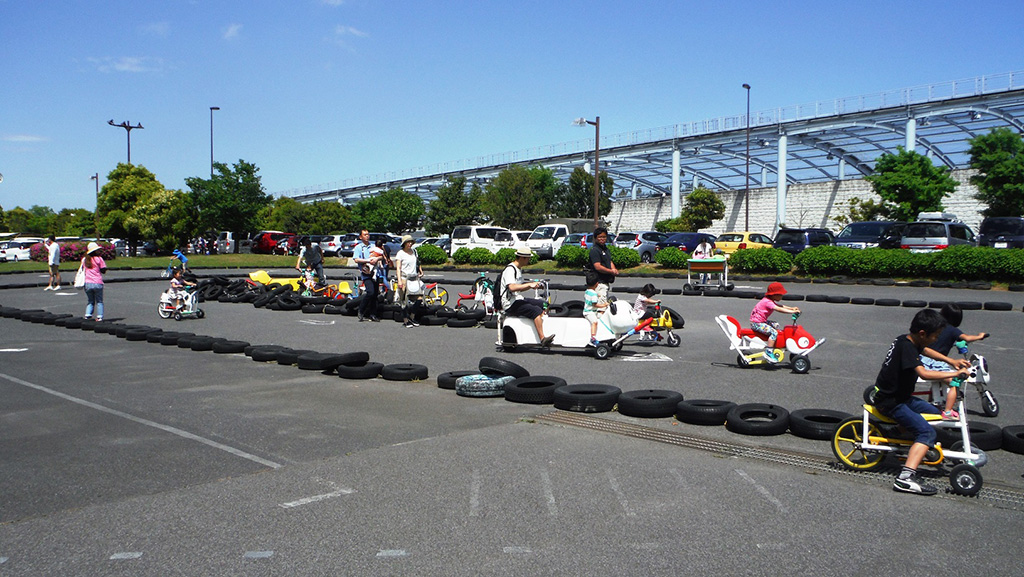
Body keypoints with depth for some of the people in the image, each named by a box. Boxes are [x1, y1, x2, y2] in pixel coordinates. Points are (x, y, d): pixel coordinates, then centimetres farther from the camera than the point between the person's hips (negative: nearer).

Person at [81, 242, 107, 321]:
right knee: (99, 301, 8)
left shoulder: (84, 259, 9)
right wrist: (104, 263, 11)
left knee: (90, 301, 17)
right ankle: (99, 316, 0)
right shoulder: (99, 259, -5)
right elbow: (103, 271, -3)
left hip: (87, 283, 4)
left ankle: (88, 314, 2)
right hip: (97, 283, -4)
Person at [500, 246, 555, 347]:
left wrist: (532, 286, 10)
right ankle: (542, 339, -27)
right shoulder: (510, 269, -16)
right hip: (510, 304, -11)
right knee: (536, 310, -25)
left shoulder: (518, 269, 17)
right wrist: (529, 284, -32)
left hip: (518, 299, 11)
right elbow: (512, 287, -32)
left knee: (542, 304, 10)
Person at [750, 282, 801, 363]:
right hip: (756, 323, -11)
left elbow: (780, 306, 21)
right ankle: (769, 352, -22)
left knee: (776, 325, 25)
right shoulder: (767, 302, -22)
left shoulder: (769, 301, 12)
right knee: (773, 332, -24)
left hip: (761, 321, 11)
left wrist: (792, 308, 11)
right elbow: (779, 309, -31)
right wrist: (793, 312, -32)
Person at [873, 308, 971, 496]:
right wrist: (955, 373, -29)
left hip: (900, 396, 11)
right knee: (927, 432, -22)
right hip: (889, 401, -11)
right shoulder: (906, 347, -23)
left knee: (934, 414, 21)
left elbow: (925, 351, 31)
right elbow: (924, 373, -36)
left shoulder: (905, 341, 8)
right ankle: (906, 477, -32)